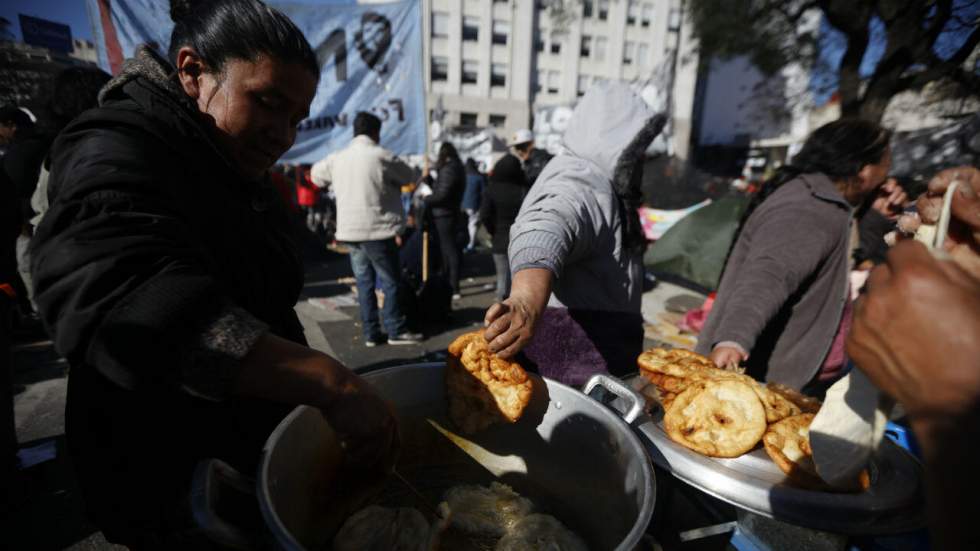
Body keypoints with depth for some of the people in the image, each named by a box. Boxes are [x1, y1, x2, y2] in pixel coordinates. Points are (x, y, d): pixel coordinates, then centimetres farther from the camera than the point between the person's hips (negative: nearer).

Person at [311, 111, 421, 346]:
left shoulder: (337, 158, 9)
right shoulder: (381, 156, -7)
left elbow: (316, 174, 25)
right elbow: (408, 176, 5)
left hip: (349, 231, 6)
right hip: (377, 230, -6)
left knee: (364, 282, 11)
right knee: (391, 281, 3)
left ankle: (371, 333, 15)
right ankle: (397, 331, 8)